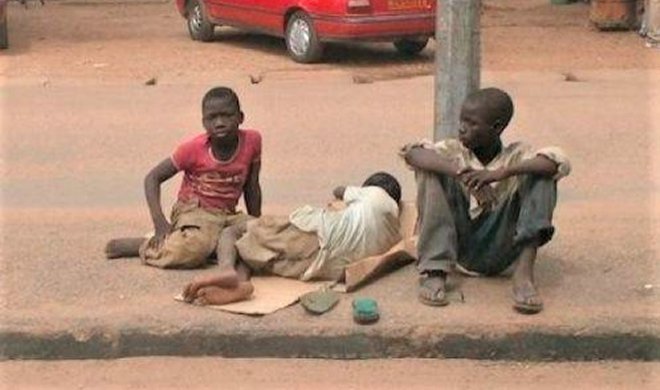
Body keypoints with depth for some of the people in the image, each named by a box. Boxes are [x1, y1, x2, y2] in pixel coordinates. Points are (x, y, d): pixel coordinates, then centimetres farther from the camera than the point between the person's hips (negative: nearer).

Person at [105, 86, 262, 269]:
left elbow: (251, 186, 7)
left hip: (228, 215, 4)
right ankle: (145, 246, -8)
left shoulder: (252, 141, -7)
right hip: (193, 211, -4)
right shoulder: (194, 148, -12)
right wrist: (160, 224, -19)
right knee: (192, 251, -36)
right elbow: (153, 177, -7)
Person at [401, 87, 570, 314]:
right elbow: (411, 154, -19)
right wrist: (461, 173, -34)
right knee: (432, 168, -15)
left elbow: (560, 162, -21)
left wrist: (502, 172, -33)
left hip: (500, 251, -1)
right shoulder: (455, 151, 2)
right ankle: (434, 271, -25)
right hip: (459, 247, 1)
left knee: (540, 175, -15)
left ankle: (524, 271, -28)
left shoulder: (516, 156, 0)